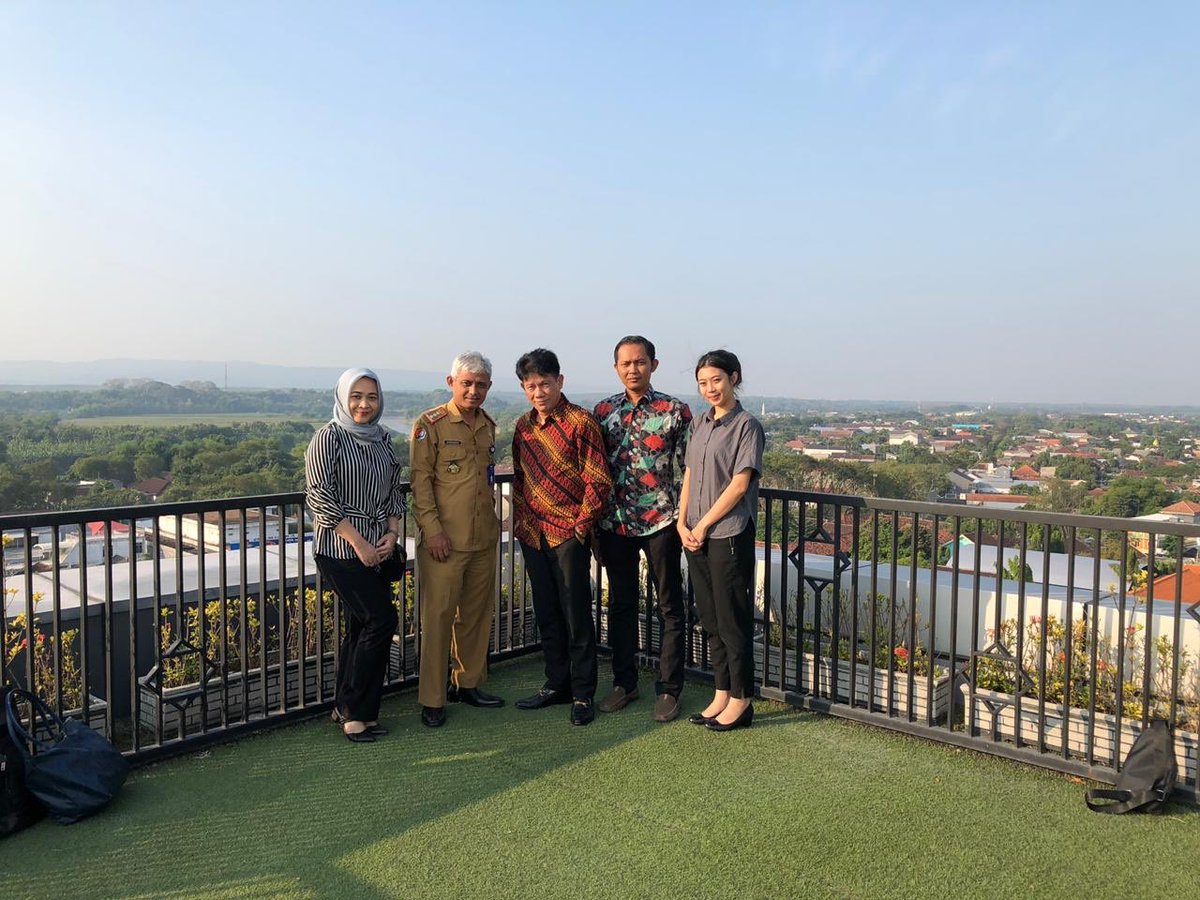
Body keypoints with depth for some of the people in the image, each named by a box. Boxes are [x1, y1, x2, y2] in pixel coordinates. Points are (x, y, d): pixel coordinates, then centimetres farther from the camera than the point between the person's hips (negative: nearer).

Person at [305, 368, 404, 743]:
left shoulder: (383, 439, 11)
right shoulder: (328, 437, -8)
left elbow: (393, 491, 15)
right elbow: (320, 496, -14)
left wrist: (392, 532, -2)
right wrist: (358, 542, -16)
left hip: (377, 549, 6)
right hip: (339, 549, -6)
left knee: (360, 627, 10)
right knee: (382, 620, -11)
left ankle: (347, 708, 22)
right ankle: (353, 710, 3)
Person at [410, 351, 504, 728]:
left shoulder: (488, 425, 13)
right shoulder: (430, 424, -6)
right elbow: (420, 481, -9)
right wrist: (433, 529, -15)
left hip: (484, 540, 6)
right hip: (444, 540, -6)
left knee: (477, 613, 13)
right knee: (438, 616, -1)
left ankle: (468, 683, 28)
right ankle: (431, 699, 8)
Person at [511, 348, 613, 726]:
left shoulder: (581, 422, -10)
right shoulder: (523, 426, 10)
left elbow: (599, 482, -11)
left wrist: (581, 526, -11)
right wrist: (522, 520, 11)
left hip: (569, 534, -6)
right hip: (533, 535, 6)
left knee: (576, 616, 1)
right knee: (547, 614, 14)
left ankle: (583, 695, 12)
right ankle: (557, 684, 28)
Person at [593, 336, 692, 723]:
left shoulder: (675, 410, -3)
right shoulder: (603, 411, 6)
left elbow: (689, 468, -2)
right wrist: (594, 521, 8)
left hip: (661, 521, -3)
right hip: (614, 522, 3)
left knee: (669, 607, 5)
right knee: (620, 605, 13)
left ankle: (669, 689, 17)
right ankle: (624, 683, 27)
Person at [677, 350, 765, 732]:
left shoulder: (747, 426, -7)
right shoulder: (699, 424, 13)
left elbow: (740, 484, -13)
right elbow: (689, 477, 13)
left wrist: (702, 526, -12)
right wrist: (682, 524, 0)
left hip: (729, 535, -7)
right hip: (696, 537, 7)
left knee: (732, 620, 1)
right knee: (711, 619, 13)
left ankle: (741, 701, 13)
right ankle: (721, 695, 24)